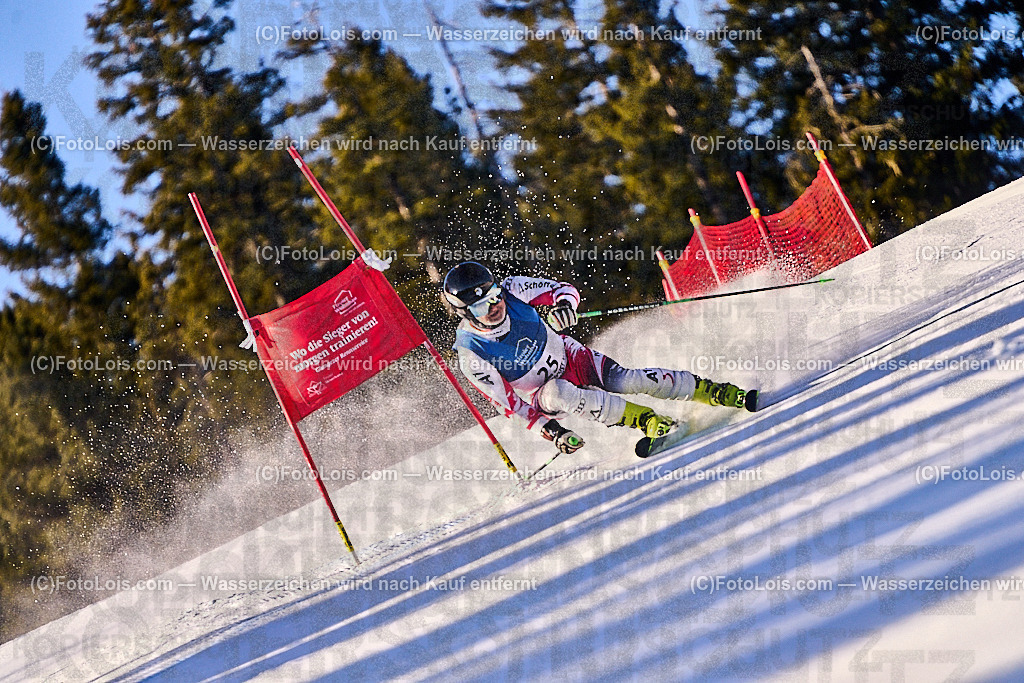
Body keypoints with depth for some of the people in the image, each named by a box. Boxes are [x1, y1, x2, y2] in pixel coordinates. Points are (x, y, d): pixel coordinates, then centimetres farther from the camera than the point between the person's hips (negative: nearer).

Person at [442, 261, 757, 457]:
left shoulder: (513, 290, -19)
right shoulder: (472, 357, -25)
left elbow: (564, 289, -6)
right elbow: (510, 404, -20)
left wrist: (564, 304, -31)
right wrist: (552, 431, -28)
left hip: (571, 358, 2)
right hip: (543, 393, -2)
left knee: (629, 380, -19)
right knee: (557, 394, -37)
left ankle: (727, 394, -7)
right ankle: (651, 423, -30)